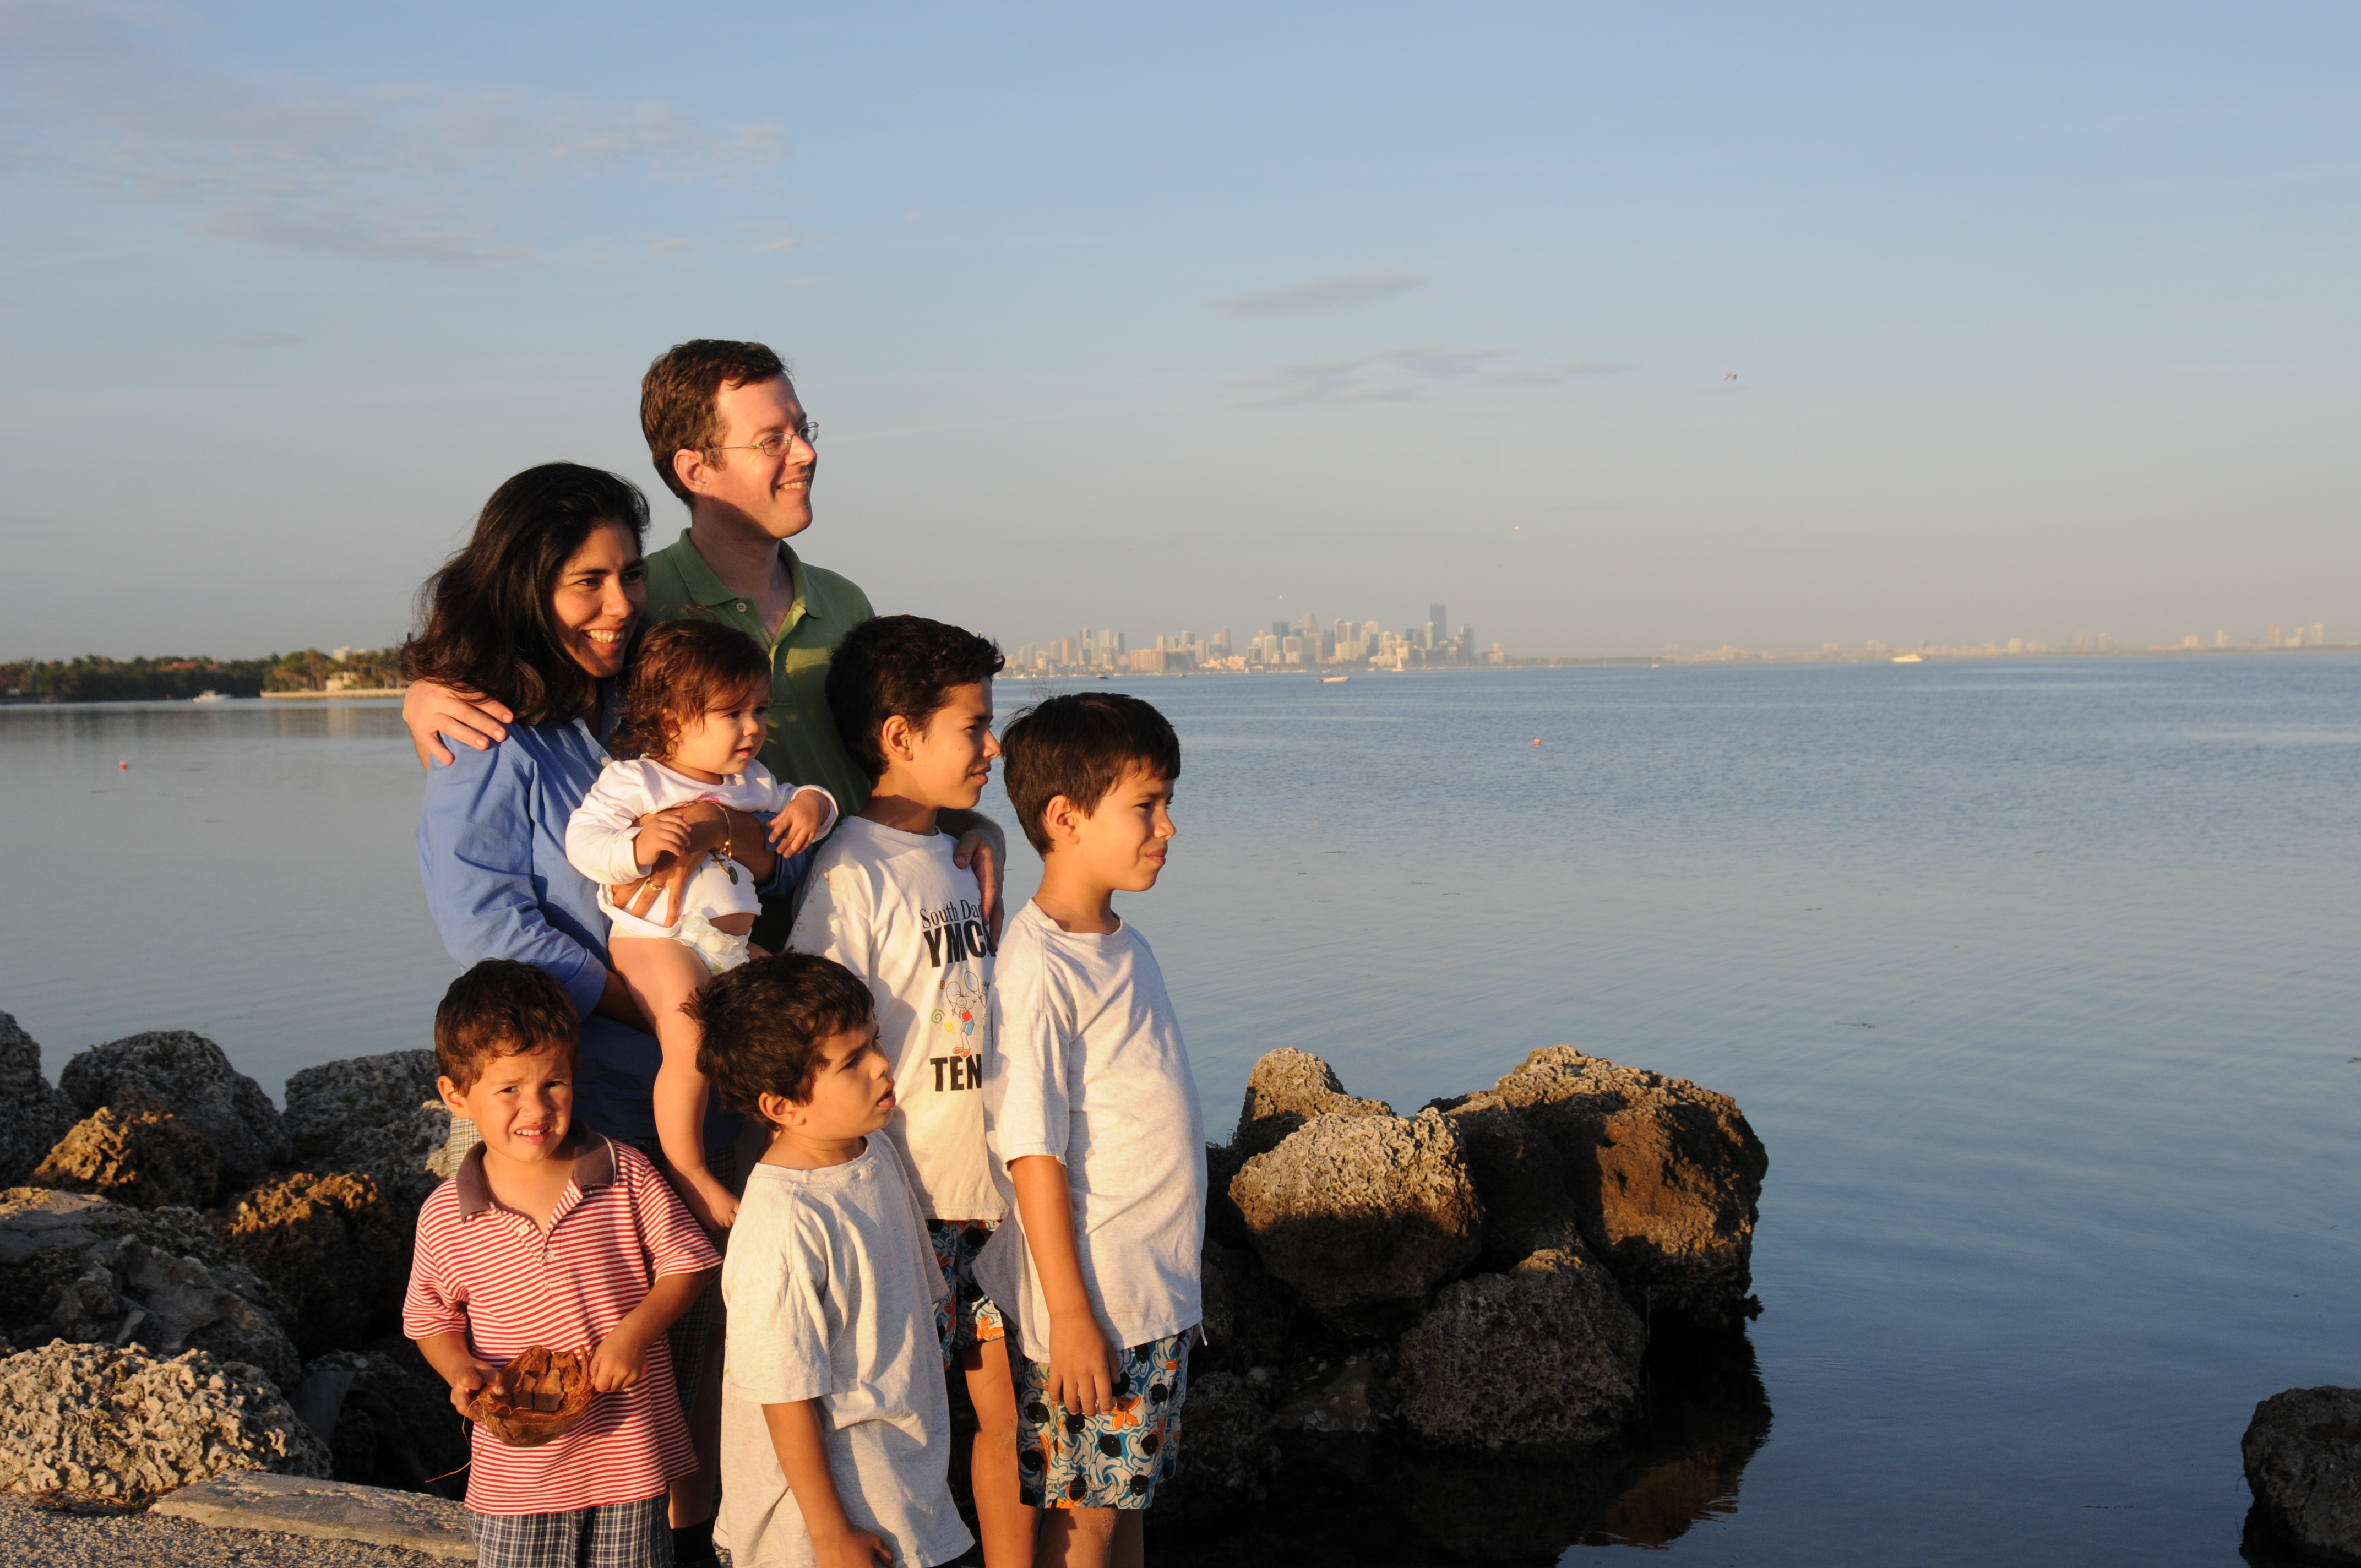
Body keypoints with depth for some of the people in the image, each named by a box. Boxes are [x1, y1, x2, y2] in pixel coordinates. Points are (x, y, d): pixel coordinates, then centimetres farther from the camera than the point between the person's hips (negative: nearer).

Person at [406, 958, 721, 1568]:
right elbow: (430, 1318, 7)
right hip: (516, 1467, 0)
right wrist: (460, 1369, -12)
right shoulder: (446, 1218, -6)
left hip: (630, 1449, 0)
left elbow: (684, 1264, -2)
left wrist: (635, 1332, -17)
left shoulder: (625, 1175, -8)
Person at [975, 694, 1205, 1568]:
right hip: (1093, 1301, -8)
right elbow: (1033, 1156, -19)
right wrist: (1071, 1316, -18)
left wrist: (1171, 1277, 17)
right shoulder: (1038, 968, -18)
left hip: (1160, 1291, 8)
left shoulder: (1125, 948, 9)